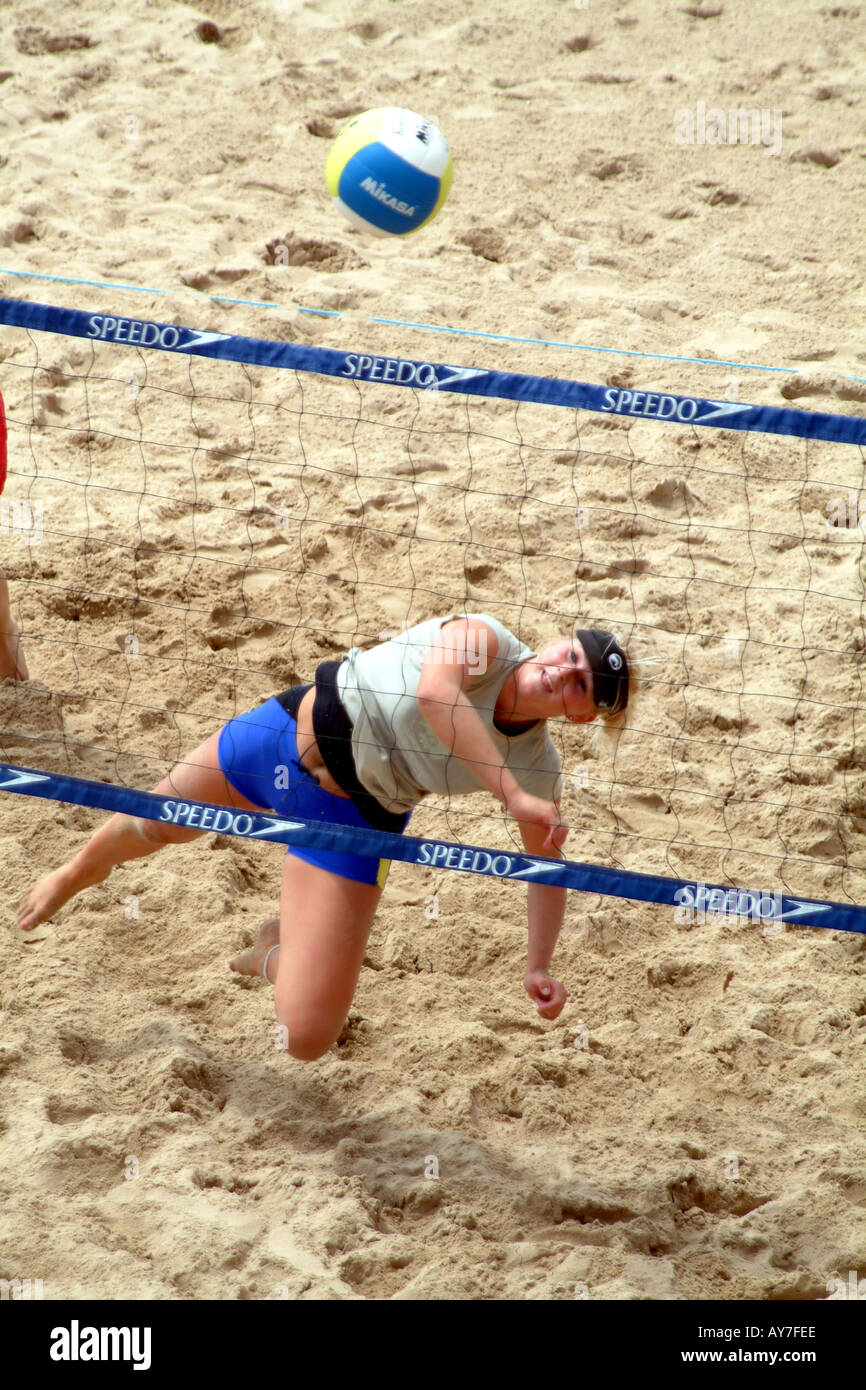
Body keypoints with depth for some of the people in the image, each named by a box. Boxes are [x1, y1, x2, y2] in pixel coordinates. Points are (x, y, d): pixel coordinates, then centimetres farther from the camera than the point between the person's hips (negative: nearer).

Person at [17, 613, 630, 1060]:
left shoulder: (539, 766, -17)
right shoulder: (483, 640, -25)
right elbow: (435, 691, -46)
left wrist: (540, 967, -18)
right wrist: (513, 795, -48)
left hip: (352, 824, 0)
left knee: (307, 1039, -13)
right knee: (154, 825, 26)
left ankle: (276, 955, 23)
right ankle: (84, 870, 64)